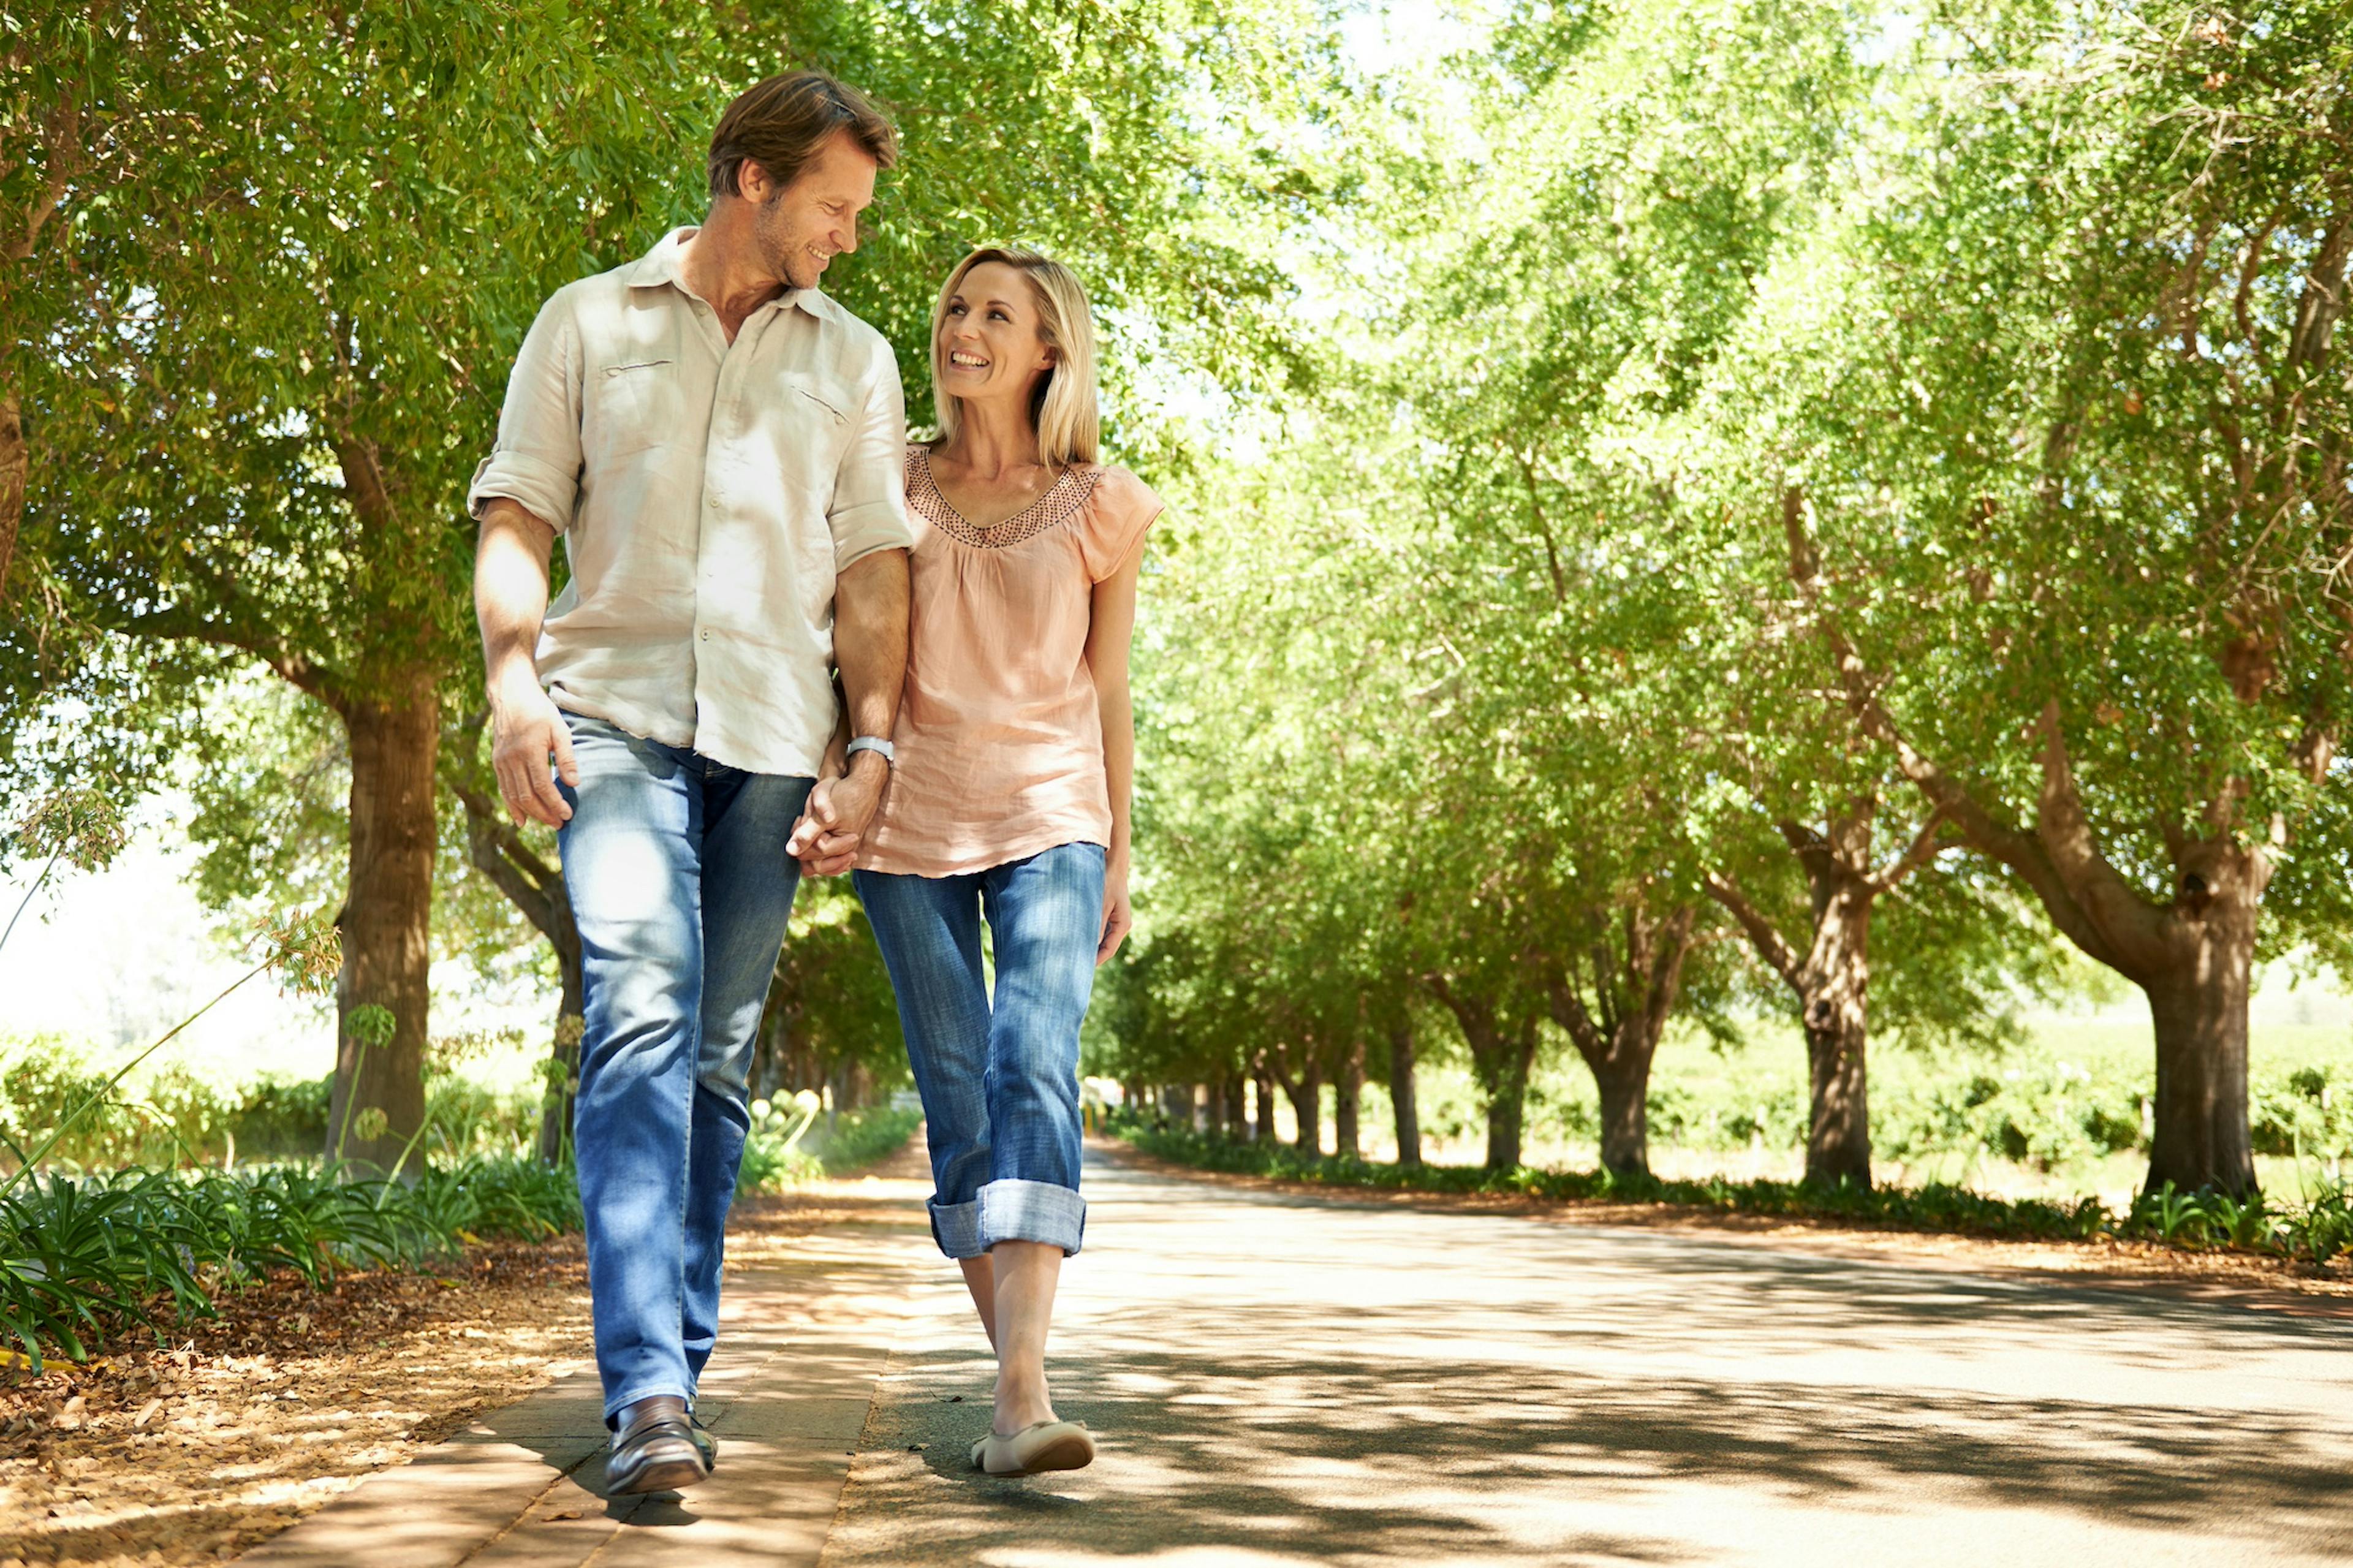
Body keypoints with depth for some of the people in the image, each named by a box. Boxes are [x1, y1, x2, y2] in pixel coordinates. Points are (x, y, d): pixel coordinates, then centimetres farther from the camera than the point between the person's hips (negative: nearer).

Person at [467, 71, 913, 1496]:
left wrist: (873, 743, 1)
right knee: (641, 1010, -20)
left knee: (717, 1056, 2)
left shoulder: (854, 360, 18)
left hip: (771, 732, 3)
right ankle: (648, 1391, -25)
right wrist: (513, 677, -9)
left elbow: (873, 567, 12)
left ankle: (679, 1373, 10)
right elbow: (518, 518, 7)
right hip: (614, 705, -2)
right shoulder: (589, 322, 13)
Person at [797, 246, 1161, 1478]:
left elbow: (1110, 689, 9)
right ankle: (1013, 1376, 9)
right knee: (957, 1100, 0)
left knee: (1035, 1077, -18)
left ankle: (1024, 1401, -26)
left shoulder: (1099, 506, 5)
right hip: (908, 821, 2)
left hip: (1048, 819, -1)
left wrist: (1118, 856, 10)